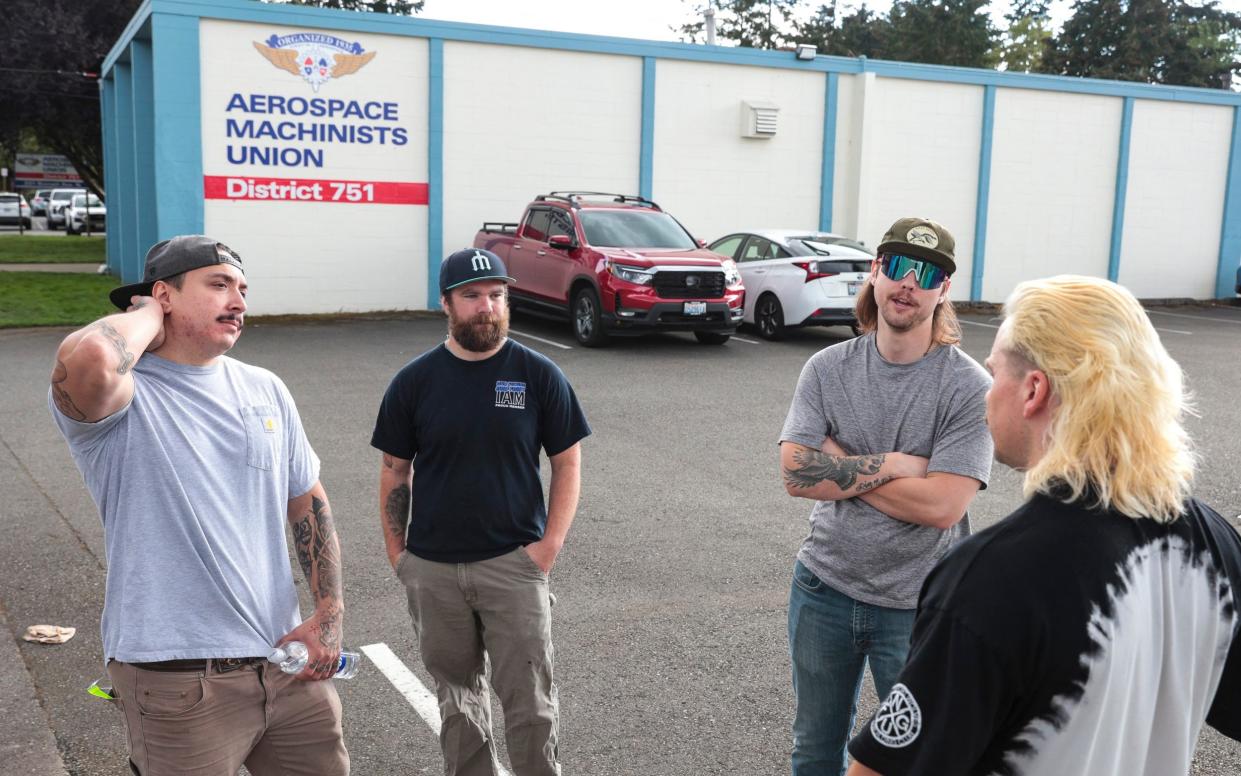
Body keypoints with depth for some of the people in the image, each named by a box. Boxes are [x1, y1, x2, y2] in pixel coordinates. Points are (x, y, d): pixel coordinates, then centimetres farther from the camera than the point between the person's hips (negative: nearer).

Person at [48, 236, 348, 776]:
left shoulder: (265, 389, 8)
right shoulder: (123, 394, -10)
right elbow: (88, 361, -36)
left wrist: (329, 613, 4)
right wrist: (148, 316, -14)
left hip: (286, 658, 6)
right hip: (179, 683, -5)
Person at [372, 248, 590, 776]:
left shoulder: (538, 375, -3)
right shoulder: (414, 381, 1)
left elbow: (567, 463, 1)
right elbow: (395, 472, 7)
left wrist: (551, 543, -7)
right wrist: (396, 550, 1)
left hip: (513, 564, -2)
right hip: (432, 569, 2)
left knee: (529, 701, 1)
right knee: (457, 695, 16)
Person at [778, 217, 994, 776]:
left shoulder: (969, 387, -14)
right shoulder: (827, 369, -4)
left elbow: (941, 505, -23)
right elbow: (796, 473, -14)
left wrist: (838, 468, -15)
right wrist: (892, 465, -18)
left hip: (918, 605, -3)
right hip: (824, 588, 4)